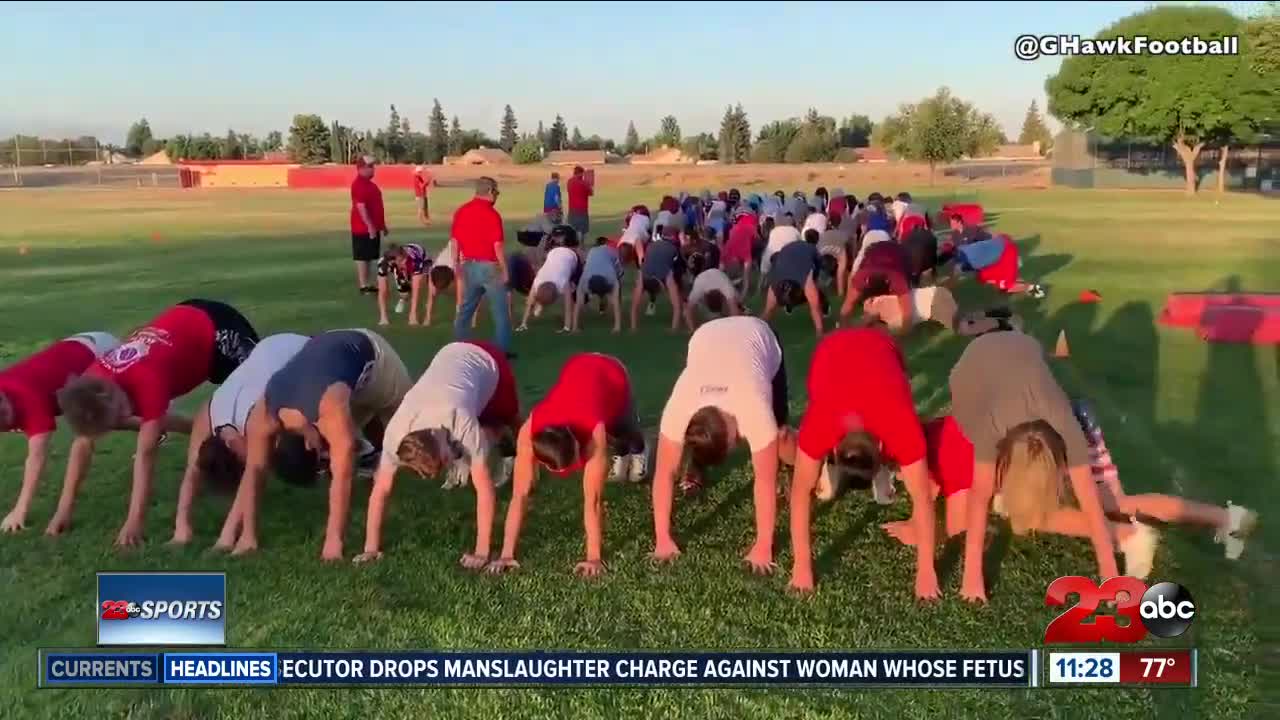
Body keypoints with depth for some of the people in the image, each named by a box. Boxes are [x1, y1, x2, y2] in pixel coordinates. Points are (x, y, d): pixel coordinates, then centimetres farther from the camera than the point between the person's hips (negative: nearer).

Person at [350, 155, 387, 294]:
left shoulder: (369, 183, 16)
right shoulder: (358, 184, -16)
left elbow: (377, 206, 22)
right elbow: (360, 207, -23)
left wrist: (382, 225, 23)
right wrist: (370, 226, -25)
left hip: (373, 227, 10)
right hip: (364, 228, -10)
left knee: (370, 257, 13)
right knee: (362, 257, -4)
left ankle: (367, 284, 19)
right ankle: (363, 286, -1)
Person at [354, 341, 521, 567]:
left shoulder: (462, 422, -46)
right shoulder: (396, 432, -34)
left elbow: (485, 488, -43)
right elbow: (381, 490, -26)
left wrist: (481, 551, -42)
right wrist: (371, 547, -26)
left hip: (489, 363, -2)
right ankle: (464, 455, 35)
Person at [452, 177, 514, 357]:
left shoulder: (461, 211, 4)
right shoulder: (492, 214, -14)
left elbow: (455, 241, 8)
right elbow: (497, 246, -15)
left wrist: (456, 265, 17)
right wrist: (505, 270, -7)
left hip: (469, 265, 6)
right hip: (489, 266, -6)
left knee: (465, 308, 16)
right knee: (500, 310, 3)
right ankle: (502, 349, 4)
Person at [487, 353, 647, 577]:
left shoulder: (594, 432, -46)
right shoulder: (529, 432, -38)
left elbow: (593, 499, -43)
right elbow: (520, 495, -36)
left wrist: (595, 557, -42)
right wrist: (507, 554, -37)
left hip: (613, 374, -2)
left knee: (625, 433, 21)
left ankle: (638, 448, 56)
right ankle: (620, 451, 48)